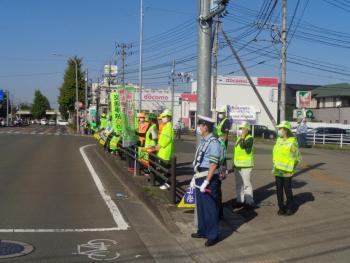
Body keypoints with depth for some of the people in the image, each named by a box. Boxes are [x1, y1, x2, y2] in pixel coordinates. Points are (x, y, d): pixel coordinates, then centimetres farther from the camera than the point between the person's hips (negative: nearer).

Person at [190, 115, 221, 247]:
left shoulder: (213, 143, -18)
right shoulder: (203, 141, 12)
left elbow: (213, 165, -22)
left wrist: (206, 182, -23)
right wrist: (195, 178, 17)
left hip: (209, 180, -9)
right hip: (200, 178, 9)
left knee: (210, 207, 0)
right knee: (200, 206, 18)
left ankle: (213, 235, 12)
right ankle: (203, 231, 33)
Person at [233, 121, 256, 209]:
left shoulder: (250, 138, -8)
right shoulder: (239, 138, 17)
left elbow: (243, 145, -27)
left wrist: (243, 137, -17)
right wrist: (233, 162, 21)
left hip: (246, 165, -8)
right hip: (237, 165, 8)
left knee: (246, 183, -8)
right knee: (238, 184, 12)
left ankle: (249, 201, -2)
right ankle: (240, 200, 20)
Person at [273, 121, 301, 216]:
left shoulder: (292, 141, -10)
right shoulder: (279, 140, 8)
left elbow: (298, 157, -5)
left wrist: (291, 167, -5)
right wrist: (275, 165, 13)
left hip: (287, 171, -6)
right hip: (277, 170, 6)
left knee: (287, 190, 1)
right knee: (279, 190, 7)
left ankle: (290, 208, 15)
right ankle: (281, 208, 17)